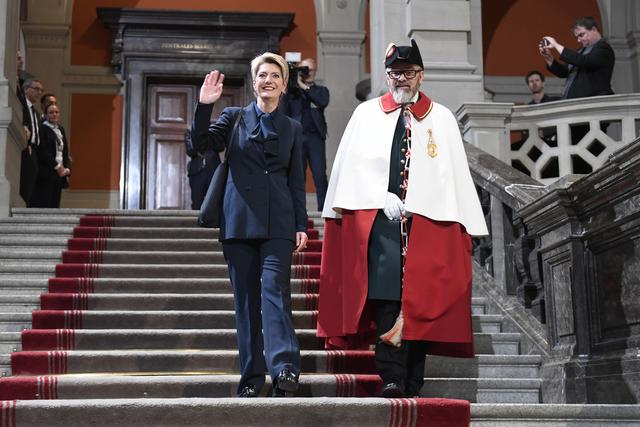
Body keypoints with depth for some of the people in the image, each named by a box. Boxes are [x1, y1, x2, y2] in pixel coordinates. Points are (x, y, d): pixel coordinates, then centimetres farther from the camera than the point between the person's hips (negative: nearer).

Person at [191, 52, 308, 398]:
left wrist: (301, 225, 5)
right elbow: (202, 141, -4)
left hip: (277, 223, 0)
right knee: (245, 298, 2)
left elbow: (297, 181, 12)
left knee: (275, 289, -15)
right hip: (239, 221, 1)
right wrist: (204, 106, -17)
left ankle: (284, 367, -21)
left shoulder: (292, 129, 14)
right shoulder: (234, 117, 11)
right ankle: (251, 376, 7)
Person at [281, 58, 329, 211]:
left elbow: (323, 101, -6)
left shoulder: (321, 90, 16)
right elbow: (284, 114, 8)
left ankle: (323, 208, -9)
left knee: (320, 175, -8)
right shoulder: (291, 91, 15)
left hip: (315, 137, 0)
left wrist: (305, 87, -4)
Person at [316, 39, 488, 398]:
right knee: (386, 293, -14)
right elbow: (353, 166, 6)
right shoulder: (366, 114, 13)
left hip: (429, 222, 1)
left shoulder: (442, 119, 14)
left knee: (421, 300, 0)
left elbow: (456, 173, 8)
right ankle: (391, 378, -16)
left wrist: (466, 224, -1)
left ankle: (413, 385, 6)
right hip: (379, 219, -1)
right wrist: (384, 199, -8)